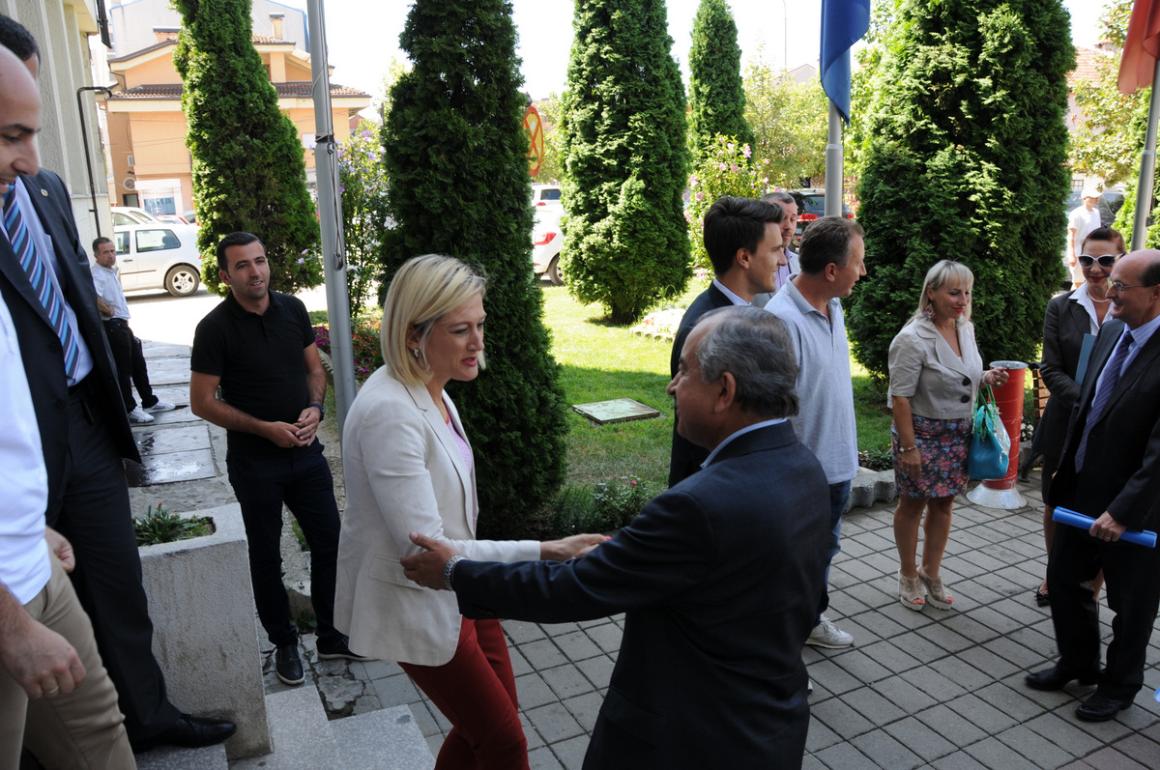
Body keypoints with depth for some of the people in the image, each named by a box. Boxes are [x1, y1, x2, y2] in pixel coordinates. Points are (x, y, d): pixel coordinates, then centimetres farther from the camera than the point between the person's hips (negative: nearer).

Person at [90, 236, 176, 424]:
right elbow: (94, 298, -37)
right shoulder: (97, 274, -18)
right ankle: (129, 409, 6)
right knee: (123, 369, -2)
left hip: (122, 325, 10)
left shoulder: (112, 271, 15)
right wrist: (108, 311, -24)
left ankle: (150, 402, 27)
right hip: (112, 327, -10)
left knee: (139, 364, 16)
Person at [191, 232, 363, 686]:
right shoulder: (215, 328, -13)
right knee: (267, 556, 11)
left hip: (305, 450, 4)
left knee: (329, 543, 9)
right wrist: (265, 428, -17)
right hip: (254, 461, -4)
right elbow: (202, 402, -11)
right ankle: (284, 643, 30)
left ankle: (331, 636, 28)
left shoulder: (293, 309, -1)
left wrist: (314, 407, -10)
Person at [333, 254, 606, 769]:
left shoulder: (431, 391, 0)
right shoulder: (390, 412, -29)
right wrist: (543, 551, -33)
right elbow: (425, 549, -30)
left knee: (484, 727, 19)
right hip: (419, 605, -8)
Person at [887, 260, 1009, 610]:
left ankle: (931, 574, 32)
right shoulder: (913, 338, -20)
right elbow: (900, 398, -19)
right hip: (922, 433, -6)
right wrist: (908, 447, -20)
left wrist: (986, 378, -4)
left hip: (957, 434, 7)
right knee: (912, 504, 10)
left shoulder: (966, 329, 3)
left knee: (943, 503, 15)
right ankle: (908, 576, 28)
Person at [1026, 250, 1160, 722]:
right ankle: (1077, 662, 42)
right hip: (1083, 490, 7)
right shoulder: (1110, 332, 1)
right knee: (1064, 578, 19)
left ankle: (1120, 684, 37)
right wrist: (1064, 473, 10)